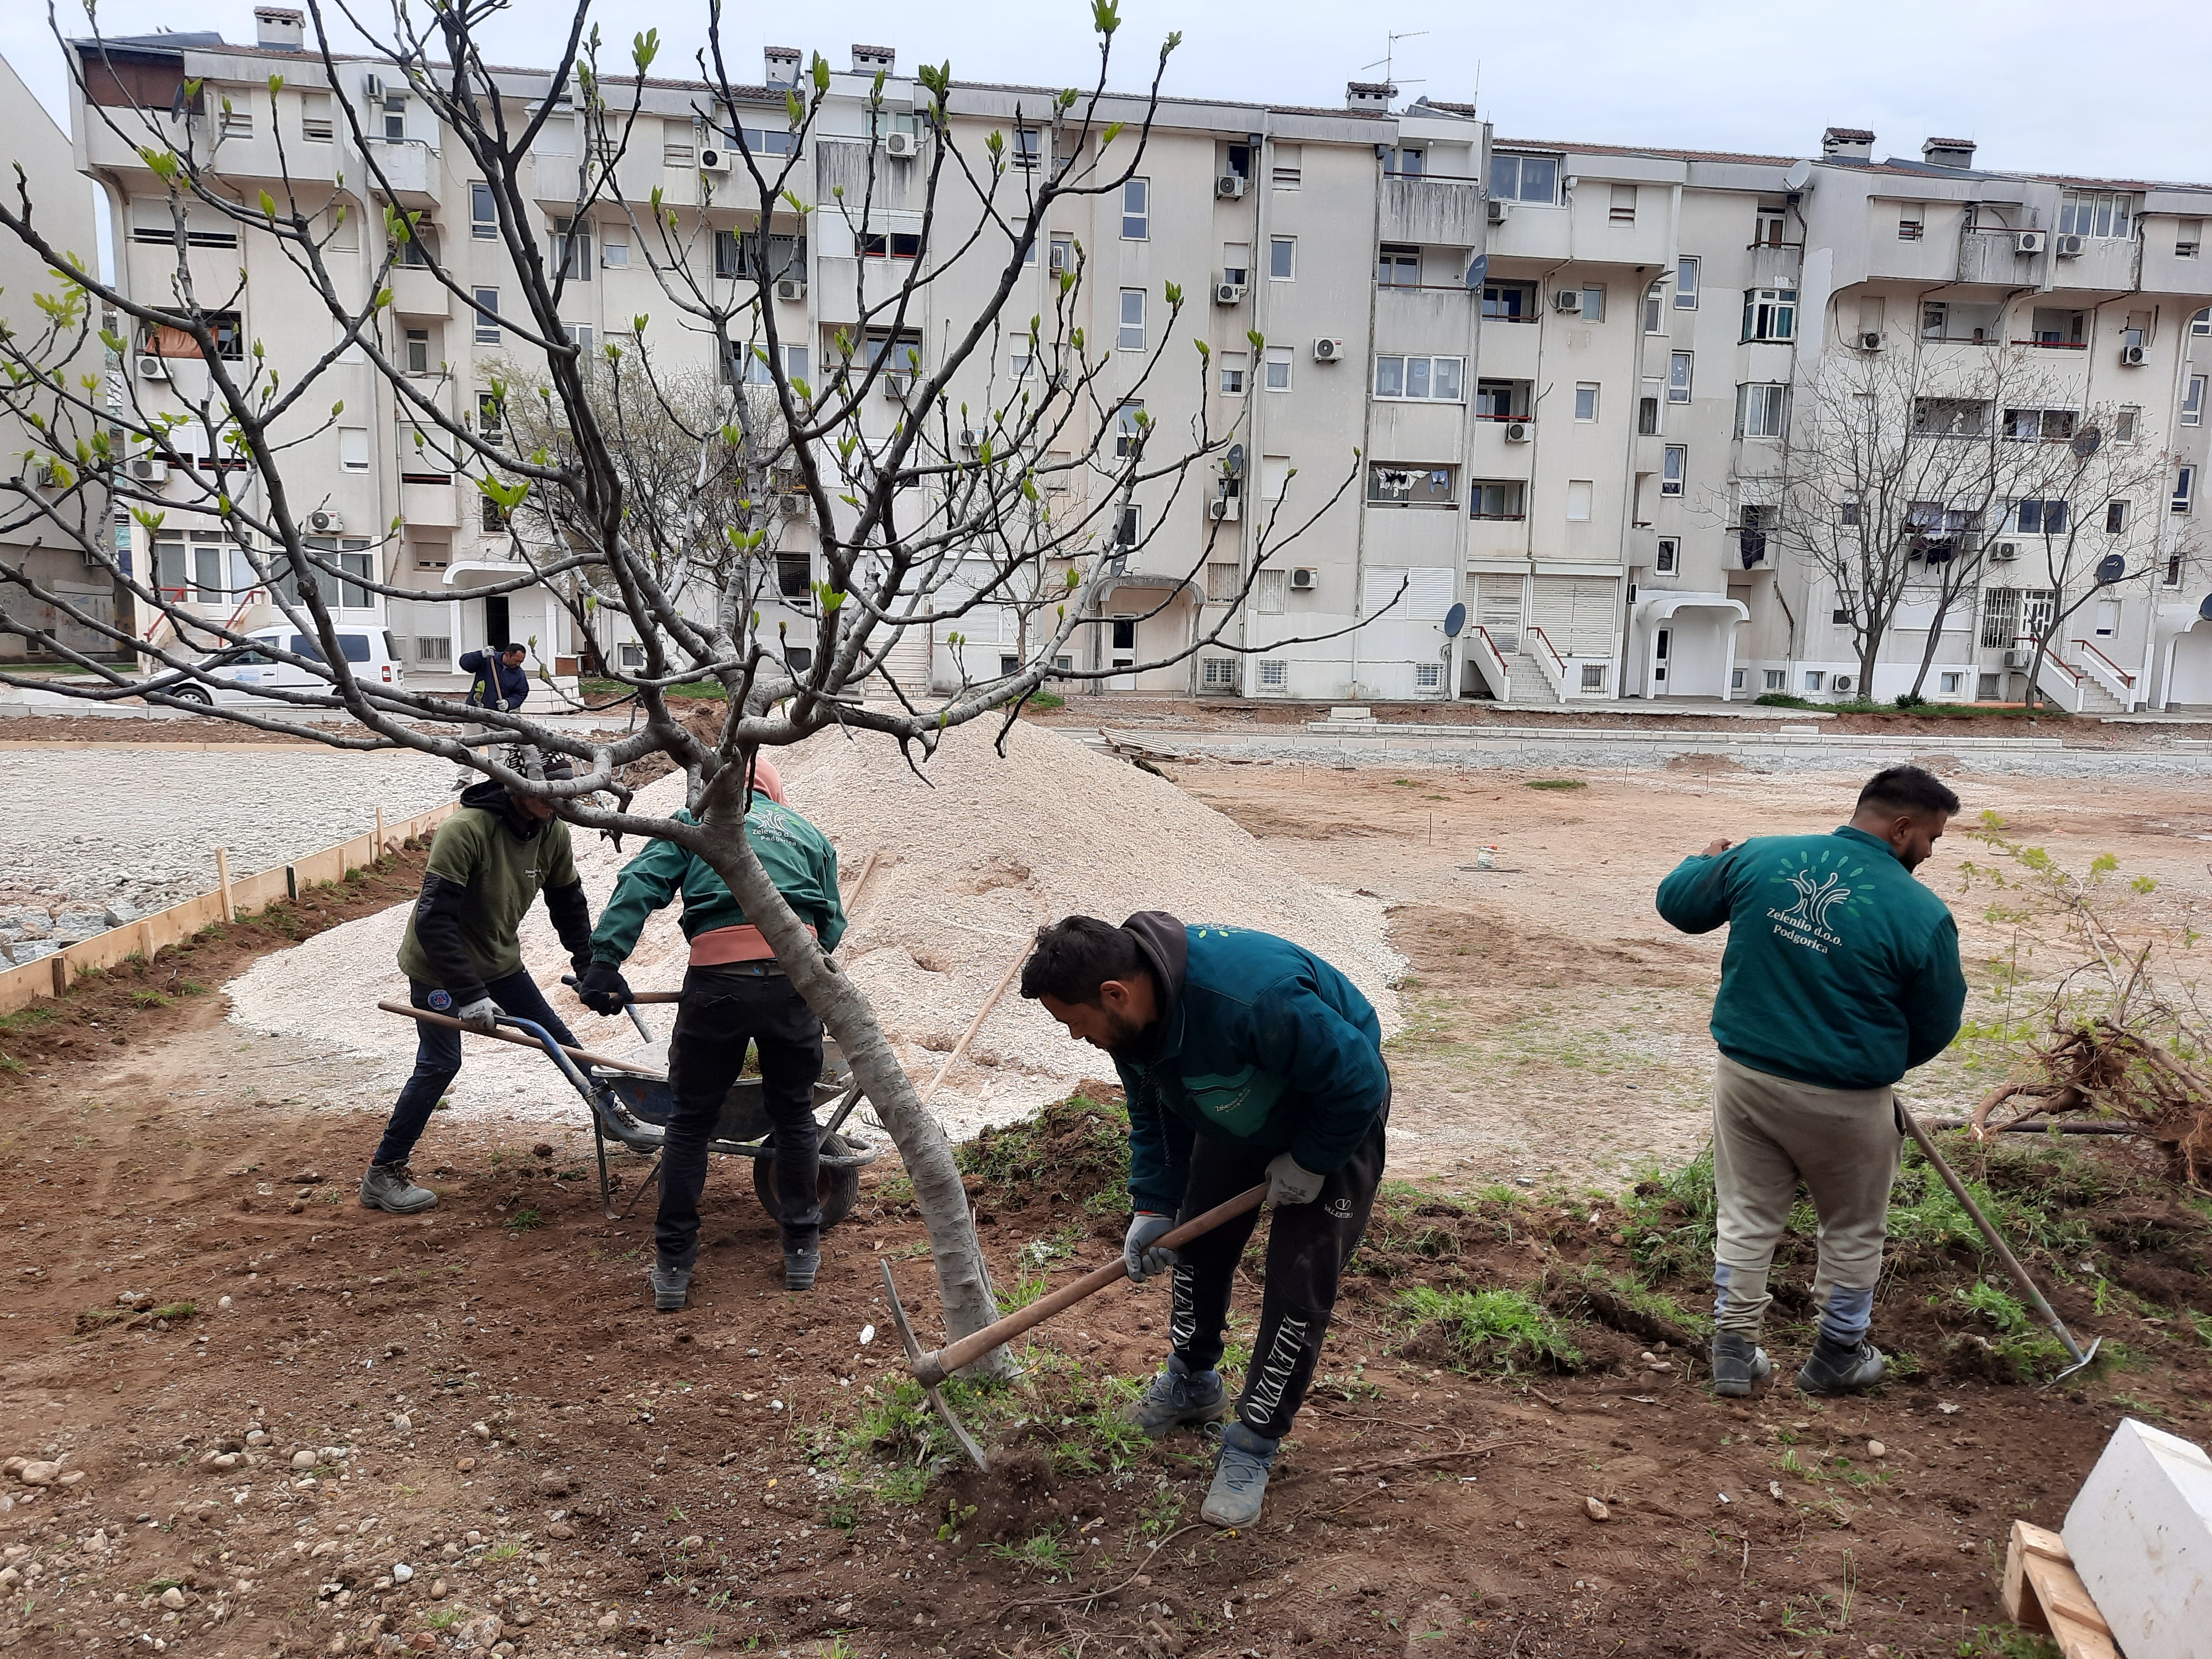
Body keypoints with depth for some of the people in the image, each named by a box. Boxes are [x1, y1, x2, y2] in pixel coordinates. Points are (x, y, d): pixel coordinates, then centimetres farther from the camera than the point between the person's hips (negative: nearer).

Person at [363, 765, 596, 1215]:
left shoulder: (553, 833, -10)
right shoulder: (465, 831, -30)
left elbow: (569, 906, 6)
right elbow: (434, 921, -32)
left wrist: (591, 970, 9)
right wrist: (468, 995, -35)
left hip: (499, 961, 6)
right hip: (438, 965, -6)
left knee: (557, 1037, 10)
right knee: (439, 1065, -9)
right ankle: (381, 1175, 4)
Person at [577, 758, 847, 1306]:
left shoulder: (696, 821, 19)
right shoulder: (809, 834, 26)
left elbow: (640, 884, 2)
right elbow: (833, 925, 18)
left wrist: (604, 963, -6)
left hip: (717, 983, -1)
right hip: (795, 981, 2)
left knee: (691, 1121, 13)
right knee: (794, 1114, 20)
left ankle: (673, 1267, 20)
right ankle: (802, 1250, 28)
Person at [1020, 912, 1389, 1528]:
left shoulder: (1254, 997, -45)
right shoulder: (1132, 1015, -19)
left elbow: (1358, 1084, -33)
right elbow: (1153, 1113, -1)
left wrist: (1308, 1163, -21)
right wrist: (1154, 1205, -8)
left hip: (1337, 1116, -7)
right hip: (1235, 1116, 7)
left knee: (1299, 1286, -9)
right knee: (1197, 1244, 15)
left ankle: (1252, 1447, 8)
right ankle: (1192, 1384, 40)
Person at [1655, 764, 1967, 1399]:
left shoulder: (1758, 857, -8)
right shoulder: (1922, 914, -15)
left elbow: (1675, 902, 6)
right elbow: (1936, 1028, -2)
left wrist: (1706, 862, 27)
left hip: (1745, 1076, 3)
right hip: (1844, 1101, -3)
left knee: (1747, 1218, 18)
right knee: (1854, 1230, 21)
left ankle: (1734, 1351, 27)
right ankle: (1837, 1357, 36)